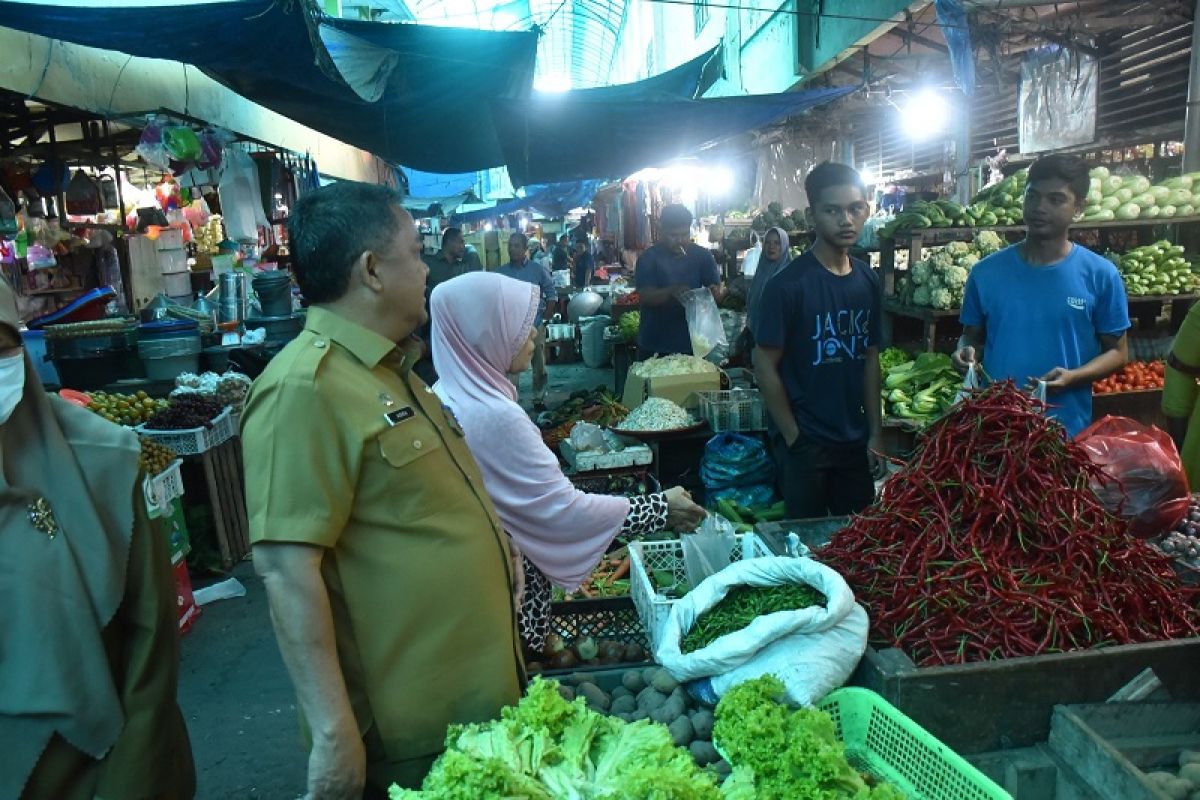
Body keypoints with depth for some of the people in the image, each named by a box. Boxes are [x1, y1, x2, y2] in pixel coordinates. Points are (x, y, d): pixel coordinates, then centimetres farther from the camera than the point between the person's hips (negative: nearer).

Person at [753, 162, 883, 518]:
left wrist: (875, 432, 7)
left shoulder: (868, 281, 4)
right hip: (805, 443, -5)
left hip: (856, 440, 5)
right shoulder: (788, 284, -15)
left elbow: (870, 357, 10)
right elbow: (765, 365, -13)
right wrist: (794, 437, -12)